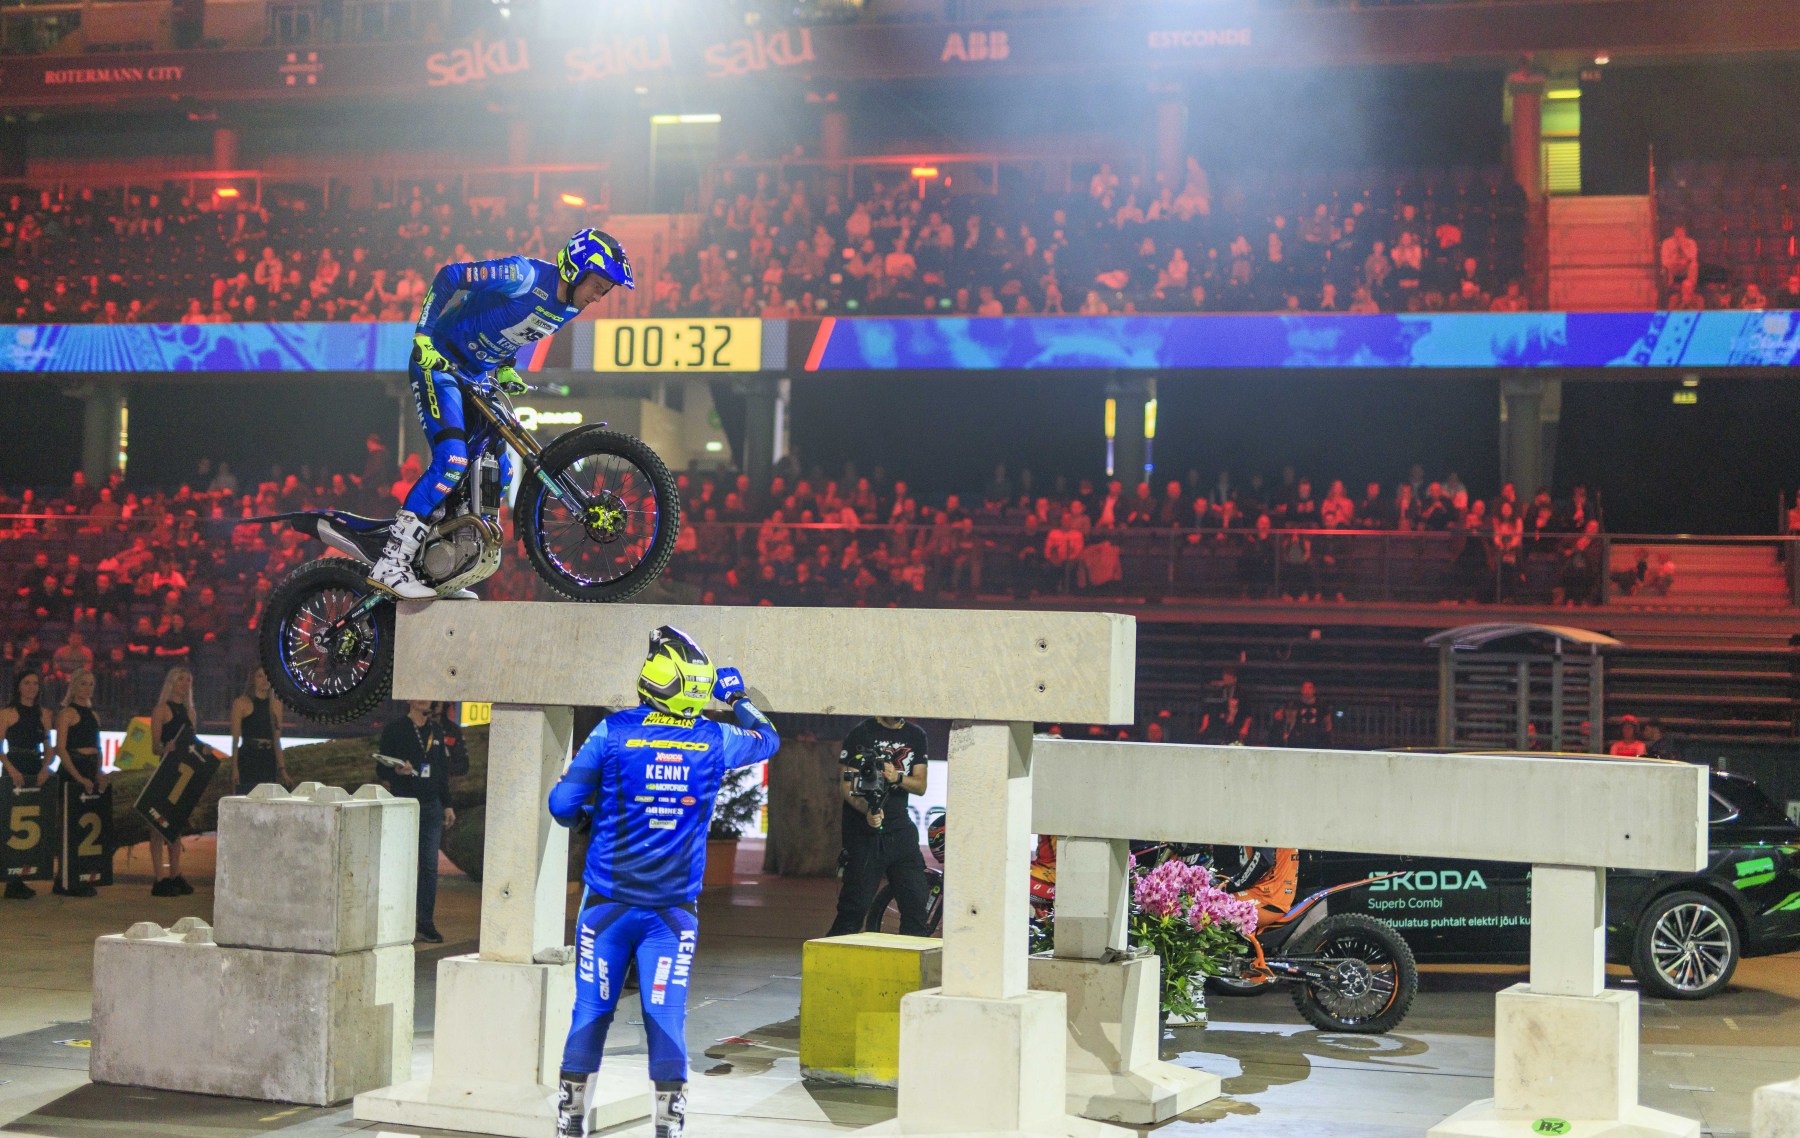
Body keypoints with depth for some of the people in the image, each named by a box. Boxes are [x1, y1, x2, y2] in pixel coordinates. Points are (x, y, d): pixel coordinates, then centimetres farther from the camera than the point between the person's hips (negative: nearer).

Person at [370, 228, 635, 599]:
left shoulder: (570, 307, 3)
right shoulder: (525, 276, -23)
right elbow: (450, 276, -20)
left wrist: (505, 368, 7)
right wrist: (423, 335, -21)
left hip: (478, 375, 9)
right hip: (438, 361, -9)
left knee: (496, 473, 5)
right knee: (452, 461, -23)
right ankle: (391, 564, -24)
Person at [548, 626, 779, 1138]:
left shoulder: (612, 732, -9)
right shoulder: (714, 741, -3)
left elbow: (562, 803, -8)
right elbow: (767, 740, 18)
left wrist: (587, 813, 13)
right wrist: (738, 698, 30)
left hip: (608, 902, 0)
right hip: (673, 908, 1)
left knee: (591, 1011, 8)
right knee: (666, 1018, 3)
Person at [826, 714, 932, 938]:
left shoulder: (916, 735, 12)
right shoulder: (861, 733, -3)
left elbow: (920, 785, 8)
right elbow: (846, 785, -8)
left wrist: (897, 777, -14)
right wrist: (867, 810, -26)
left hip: (900, 829, 5)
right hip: (864, 830, -5)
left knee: (917, 902, 1)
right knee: (855, 905, -7)